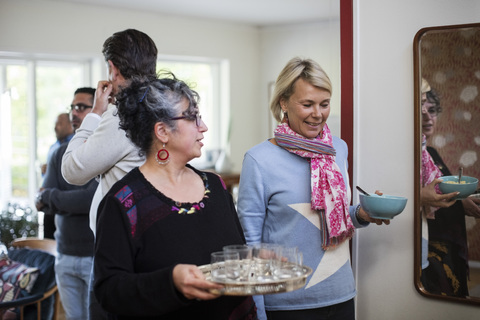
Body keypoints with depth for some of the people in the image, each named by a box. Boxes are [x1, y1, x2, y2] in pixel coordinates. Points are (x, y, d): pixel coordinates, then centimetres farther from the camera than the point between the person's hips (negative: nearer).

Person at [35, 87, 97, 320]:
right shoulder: (60, 154, 9)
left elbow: (93, 199, -21)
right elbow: (45, 205, 2)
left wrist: (49, 196, -8)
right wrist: (75, 201, -17)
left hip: (98, 256, -5)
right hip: (65, 255, 6)